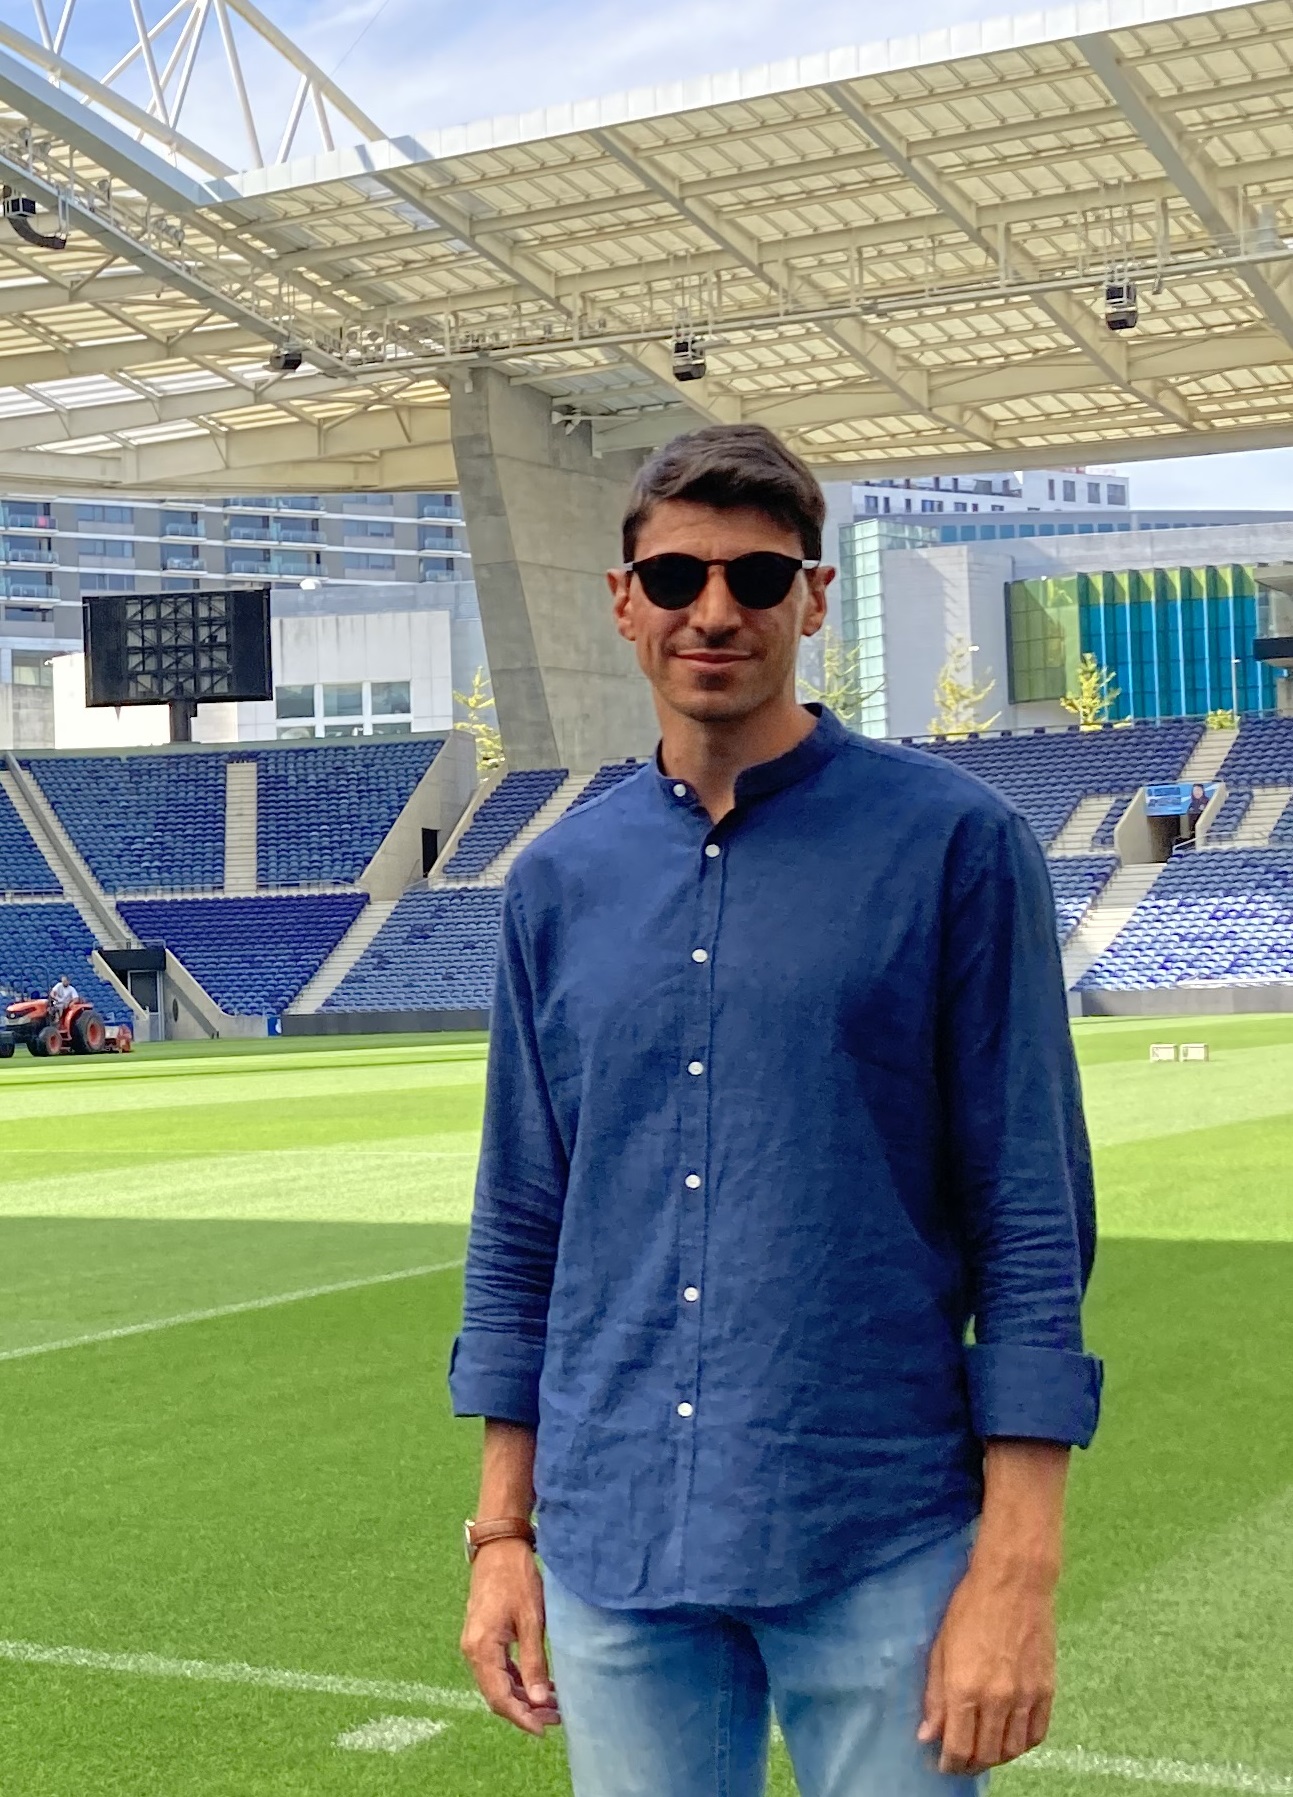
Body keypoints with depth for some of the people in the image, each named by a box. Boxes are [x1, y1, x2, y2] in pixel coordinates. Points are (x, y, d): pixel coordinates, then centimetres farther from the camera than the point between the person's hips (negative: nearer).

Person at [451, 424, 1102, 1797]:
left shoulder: (953, 843, -5)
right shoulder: (561, 880, 7)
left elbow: (1031, 1219, -7)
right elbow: (521, 1224, 12)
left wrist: (1017, 1567, -11)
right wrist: (502, 1529, 9)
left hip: (878, 1557, -3)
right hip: (611, 1557, 4)